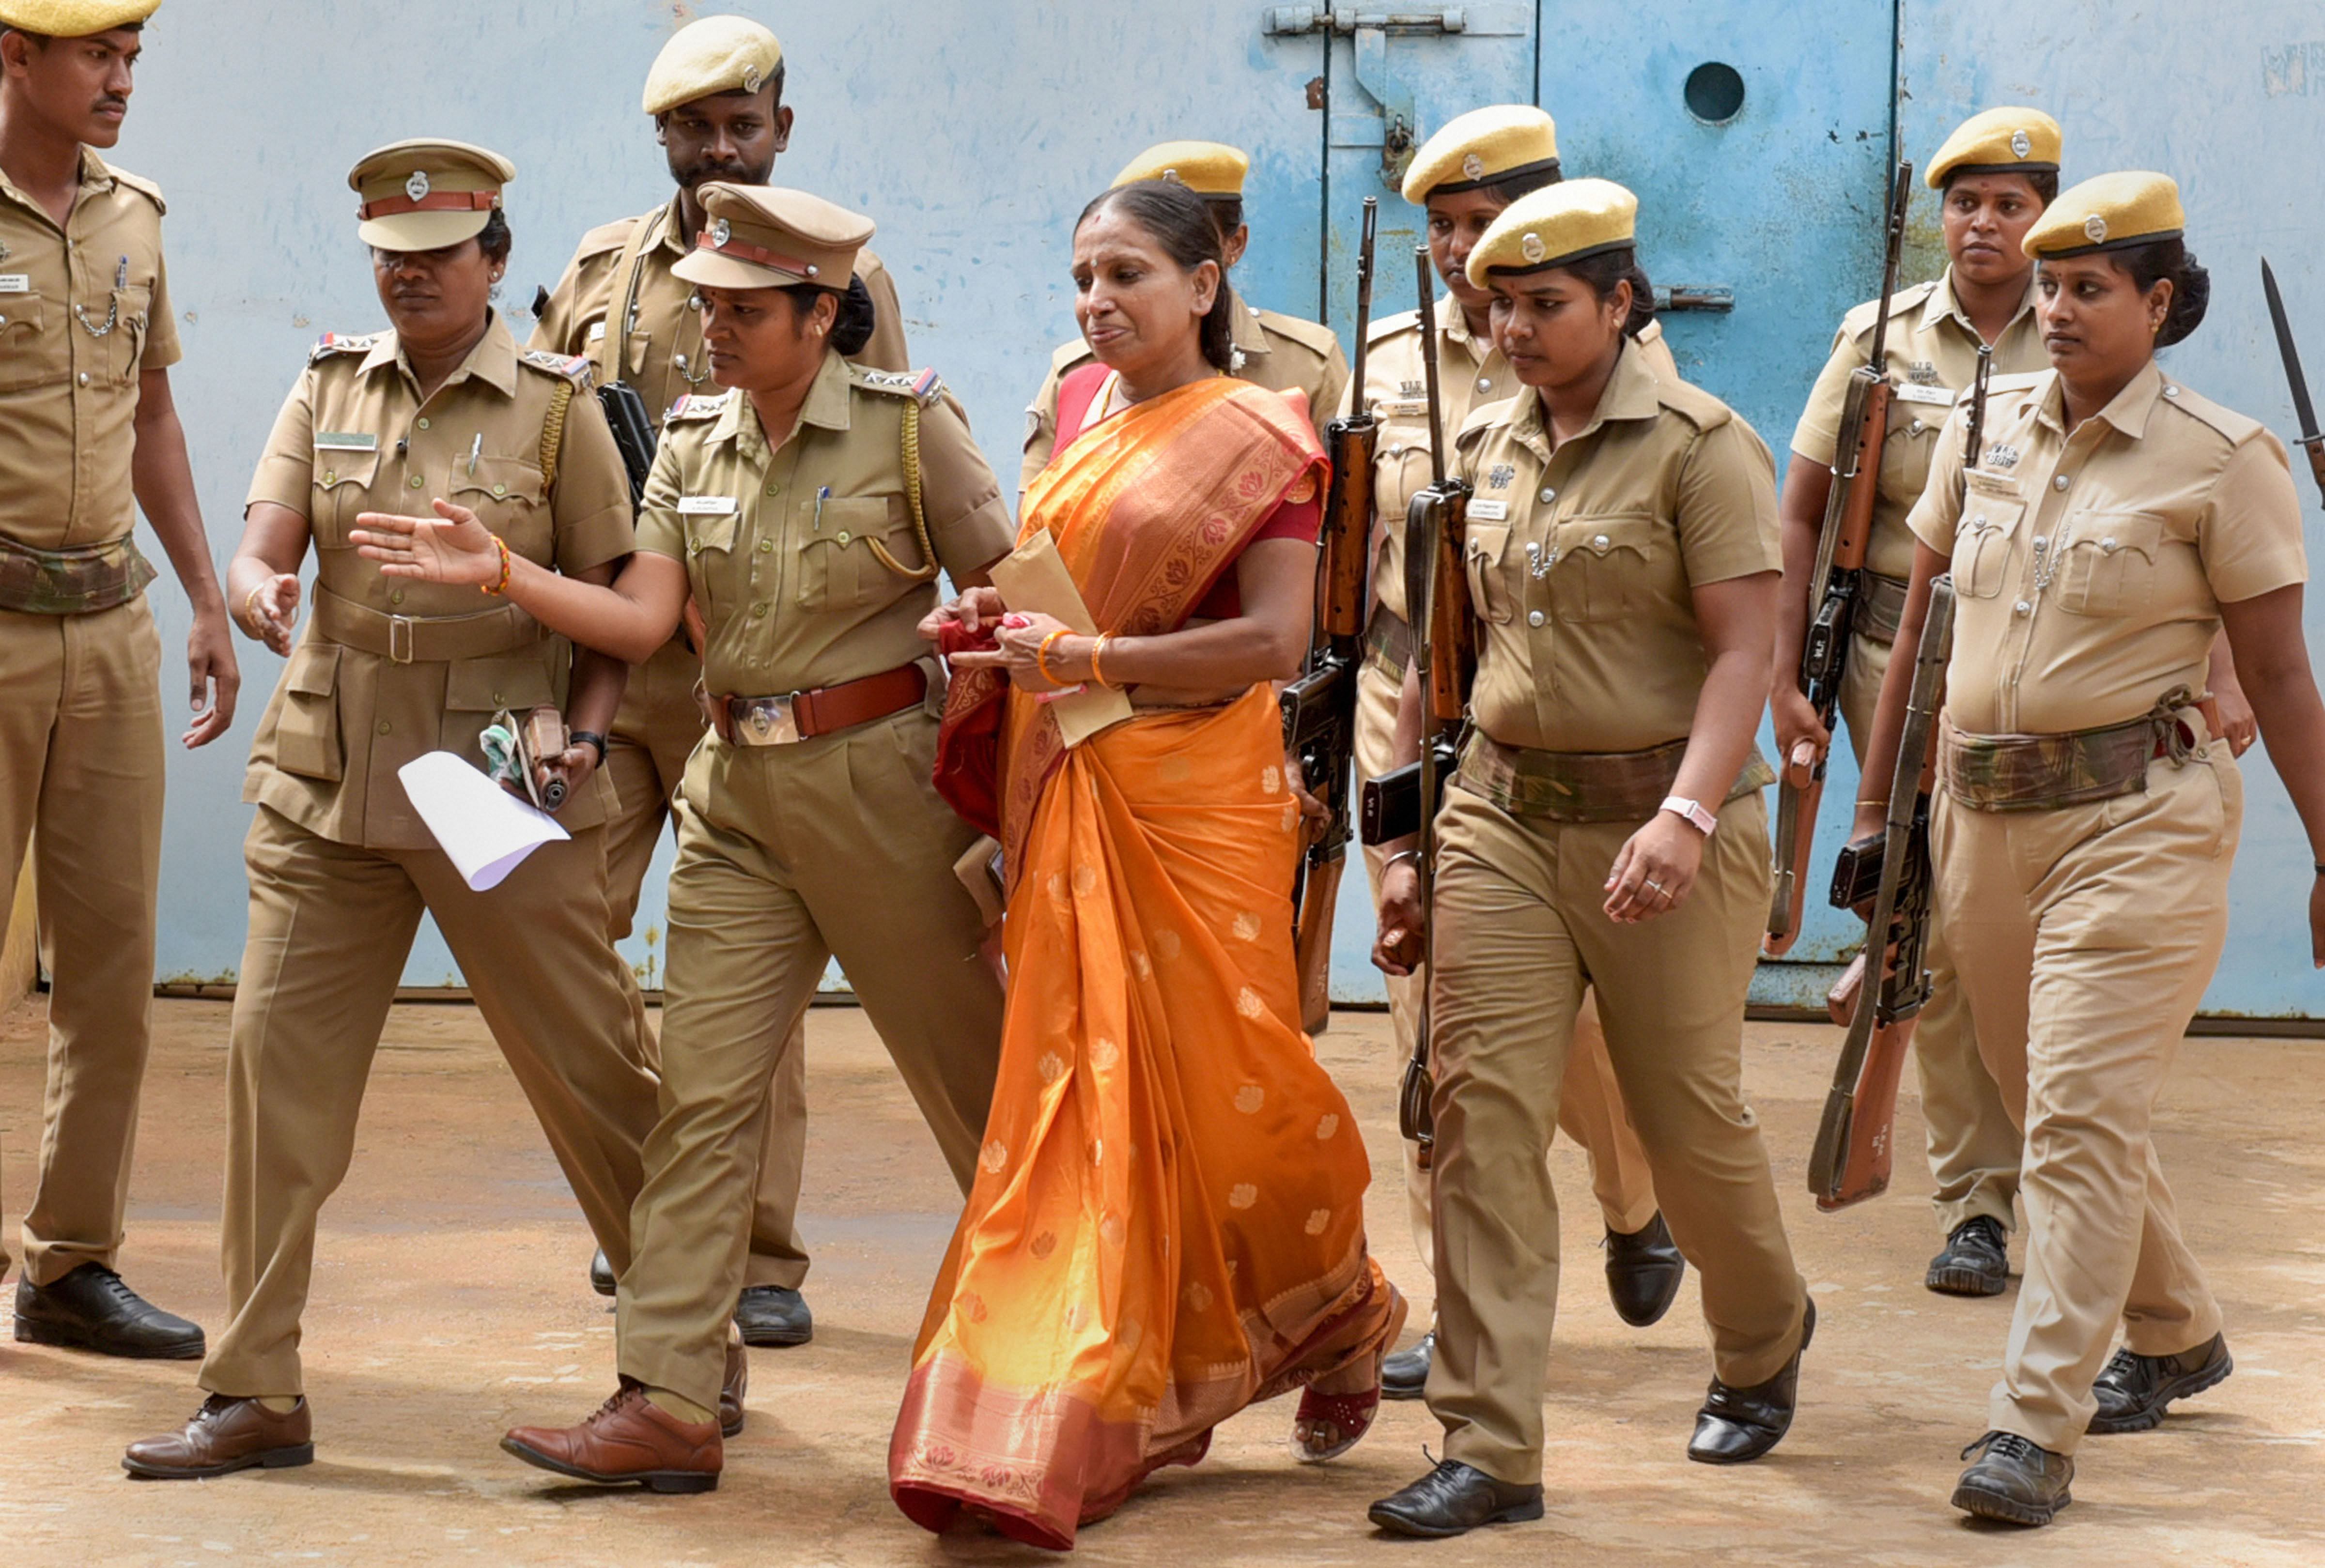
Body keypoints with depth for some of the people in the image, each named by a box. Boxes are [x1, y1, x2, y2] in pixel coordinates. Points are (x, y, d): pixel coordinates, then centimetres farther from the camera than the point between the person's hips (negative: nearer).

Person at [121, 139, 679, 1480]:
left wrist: (583, 735, -13)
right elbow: (262, 553, 2)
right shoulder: (330, 389, 9)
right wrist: (263, 594, -21)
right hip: (332, 785, 3)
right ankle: (257, 1395, 6)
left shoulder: (557, 405, -1)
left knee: (588, 1068, 2)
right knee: (279, 1060, -2)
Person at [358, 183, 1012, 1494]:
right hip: (739, 793, 5)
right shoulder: (695, 443, 8)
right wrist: (497, 573, -12)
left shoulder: (910, 425, -7)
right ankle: (669, 1405, -4)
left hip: (879, 781, -4)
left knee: (971, 1070, 8)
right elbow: (642, 620, 1)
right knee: (703, 1092, -3)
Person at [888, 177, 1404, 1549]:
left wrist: (1088, 659, -18)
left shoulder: (1256, 436, -6)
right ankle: (1063, 1424, 9)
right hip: (1065, 793, 5)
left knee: (1220, 1087, 0)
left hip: (1196, 796, -5)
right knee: (1081, 1089, 4)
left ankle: (1341, 1326, 26)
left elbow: (1276, 638, -15)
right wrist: (996, 627, 5)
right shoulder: (1082, 409, 13)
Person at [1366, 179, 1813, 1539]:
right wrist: (1407, 846, 15)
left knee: (1689, 1114, 6)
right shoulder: (1485, 451, 11)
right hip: (1504, 811, 5)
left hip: (1661, 815, -5)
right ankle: (1490, 1451, -6)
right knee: (1483, 1102, -7)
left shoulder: (1698, 445, -7)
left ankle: (1766, 1336, 38)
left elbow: (1743, 649, -15)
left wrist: (1686, 816, -28)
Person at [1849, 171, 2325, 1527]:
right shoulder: (1986, 428, 8)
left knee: (2081, 1114, -13)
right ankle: (2176, 1336, 38)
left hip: (2137, 818, -6)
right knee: (2065, 1111, 16)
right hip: (1986, 808, 6)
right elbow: (1924, 615, 16)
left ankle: (2037, 1428, -12)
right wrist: (1881, 799, 16)